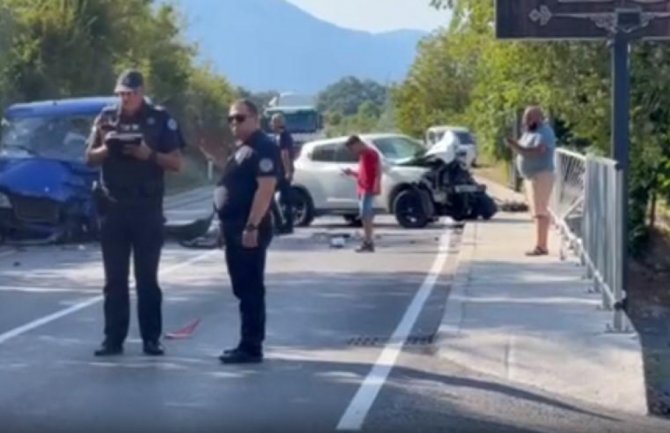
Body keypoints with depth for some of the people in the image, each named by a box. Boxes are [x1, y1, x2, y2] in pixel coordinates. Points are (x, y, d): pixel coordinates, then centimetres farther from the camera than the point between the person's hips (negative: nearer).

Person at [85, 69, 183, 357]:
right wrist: (106, 149, -12)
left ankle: (151, 338, 5)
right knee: (114, 278, 4)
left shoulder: (160, 119, 1)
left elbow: (176, 163, 0)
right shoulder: (106, 117, 7)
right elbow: (89, 158, 9)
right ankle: (113, 339, 7)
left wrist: (150, 154, -18)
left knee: (147, 277, 2)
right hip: (112, 207, 2)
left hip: (147, 209, -2)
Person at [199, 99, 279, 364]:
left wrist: (252, 226, -27)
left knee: (251, 289, -8)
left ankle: (251, 347, -6)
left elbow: (265, 188, -21)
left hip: (249, 228, -10)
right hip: (235, 227, 10)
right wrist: (217, 158, 17)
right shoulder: (242, 148, 19)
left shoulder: (263, 148, -13)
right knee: (243, 289, 13)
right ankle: (248, 344, 19)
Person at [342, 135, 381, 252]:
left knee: (366, 216, -14)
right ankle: (368, 243, 9)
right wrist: (351, 173, 11)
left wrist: (376, 186, -22)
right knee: (366, 216, 8)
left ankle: (368, 242, -16)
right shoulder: (362, 155, 21)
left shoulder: (371, 153, -7)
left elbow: (378, 170, -14)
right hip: (362, 189, 9)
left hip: (369, 190, -9)